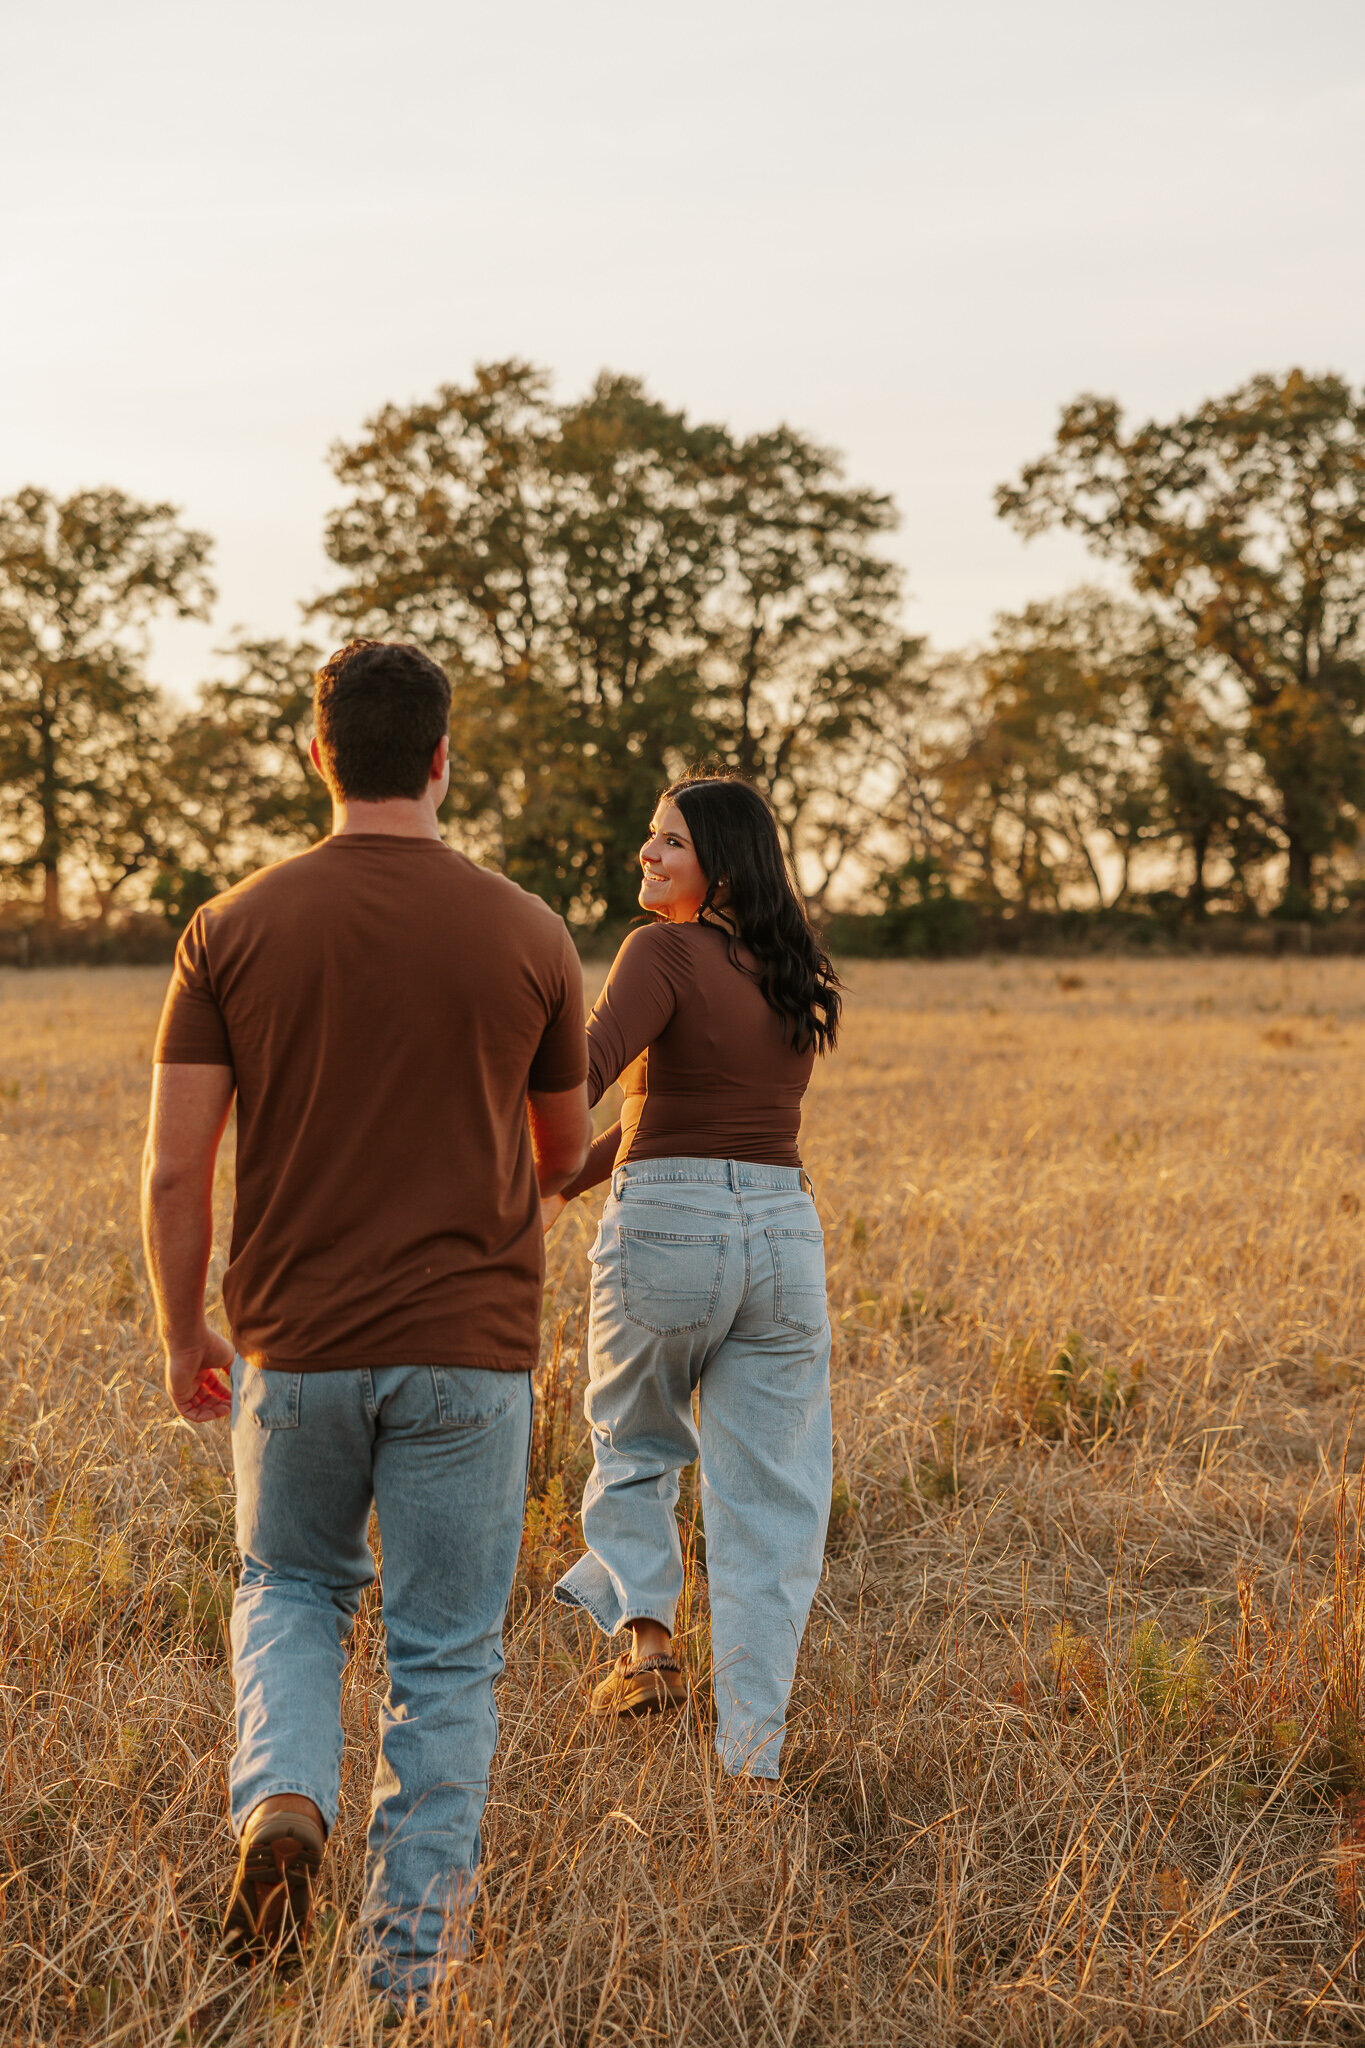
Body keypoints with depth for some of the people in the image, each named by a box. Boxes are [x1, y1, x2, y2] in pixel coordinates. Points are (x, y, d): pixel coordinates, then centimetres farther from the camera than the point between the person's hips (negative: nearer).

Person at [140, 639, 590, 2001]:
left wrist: (182, 1337, 9)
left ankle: (283, 1802, -1)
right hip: (470, 1349, 0)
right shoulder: (526, 937, -3)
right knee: (445, 1657, 10)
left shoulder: (233, 931, -4)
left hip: (296, 1342, 1)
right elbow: (562, 1152, 11)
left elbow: (175, 1168, -5)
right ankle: (407, 1971, 13)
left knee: (290, 1591, 25)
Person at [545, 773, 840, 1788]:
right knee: (771, 1501, 7)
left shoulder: (665, 952, -7)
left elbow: (590, 1067, -24)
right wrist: (569, 1182, 18)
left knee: (635, 1448, 23)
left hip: (667, 1225, -5)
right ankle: (756, 1757, 6)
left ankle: (648, 1639, 8)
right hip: (784, 1231, 5)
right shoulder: (795, 978, 14)